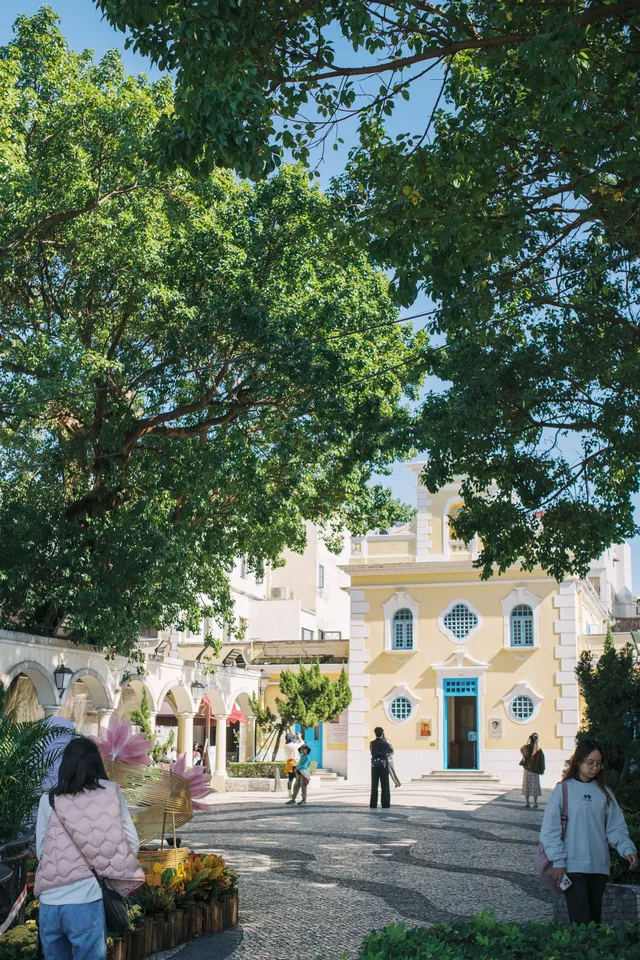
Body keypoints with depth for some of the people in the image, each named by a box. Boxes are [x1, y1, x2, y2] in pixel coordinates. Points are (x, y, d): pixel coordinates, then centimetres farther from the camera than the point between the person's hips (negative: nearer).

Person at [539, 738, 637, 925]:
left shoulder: (604, 793, 9)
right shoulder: (563, 790, -4)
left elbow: (615, 827, 8)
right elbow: (550, 830, -5)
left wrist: (628, 849, -9)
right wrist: (558, 861, -10)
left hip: (599, 866, 4)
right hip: (573, 866, -4)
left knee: (595, 918, 10)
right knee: (581, 920, -10)